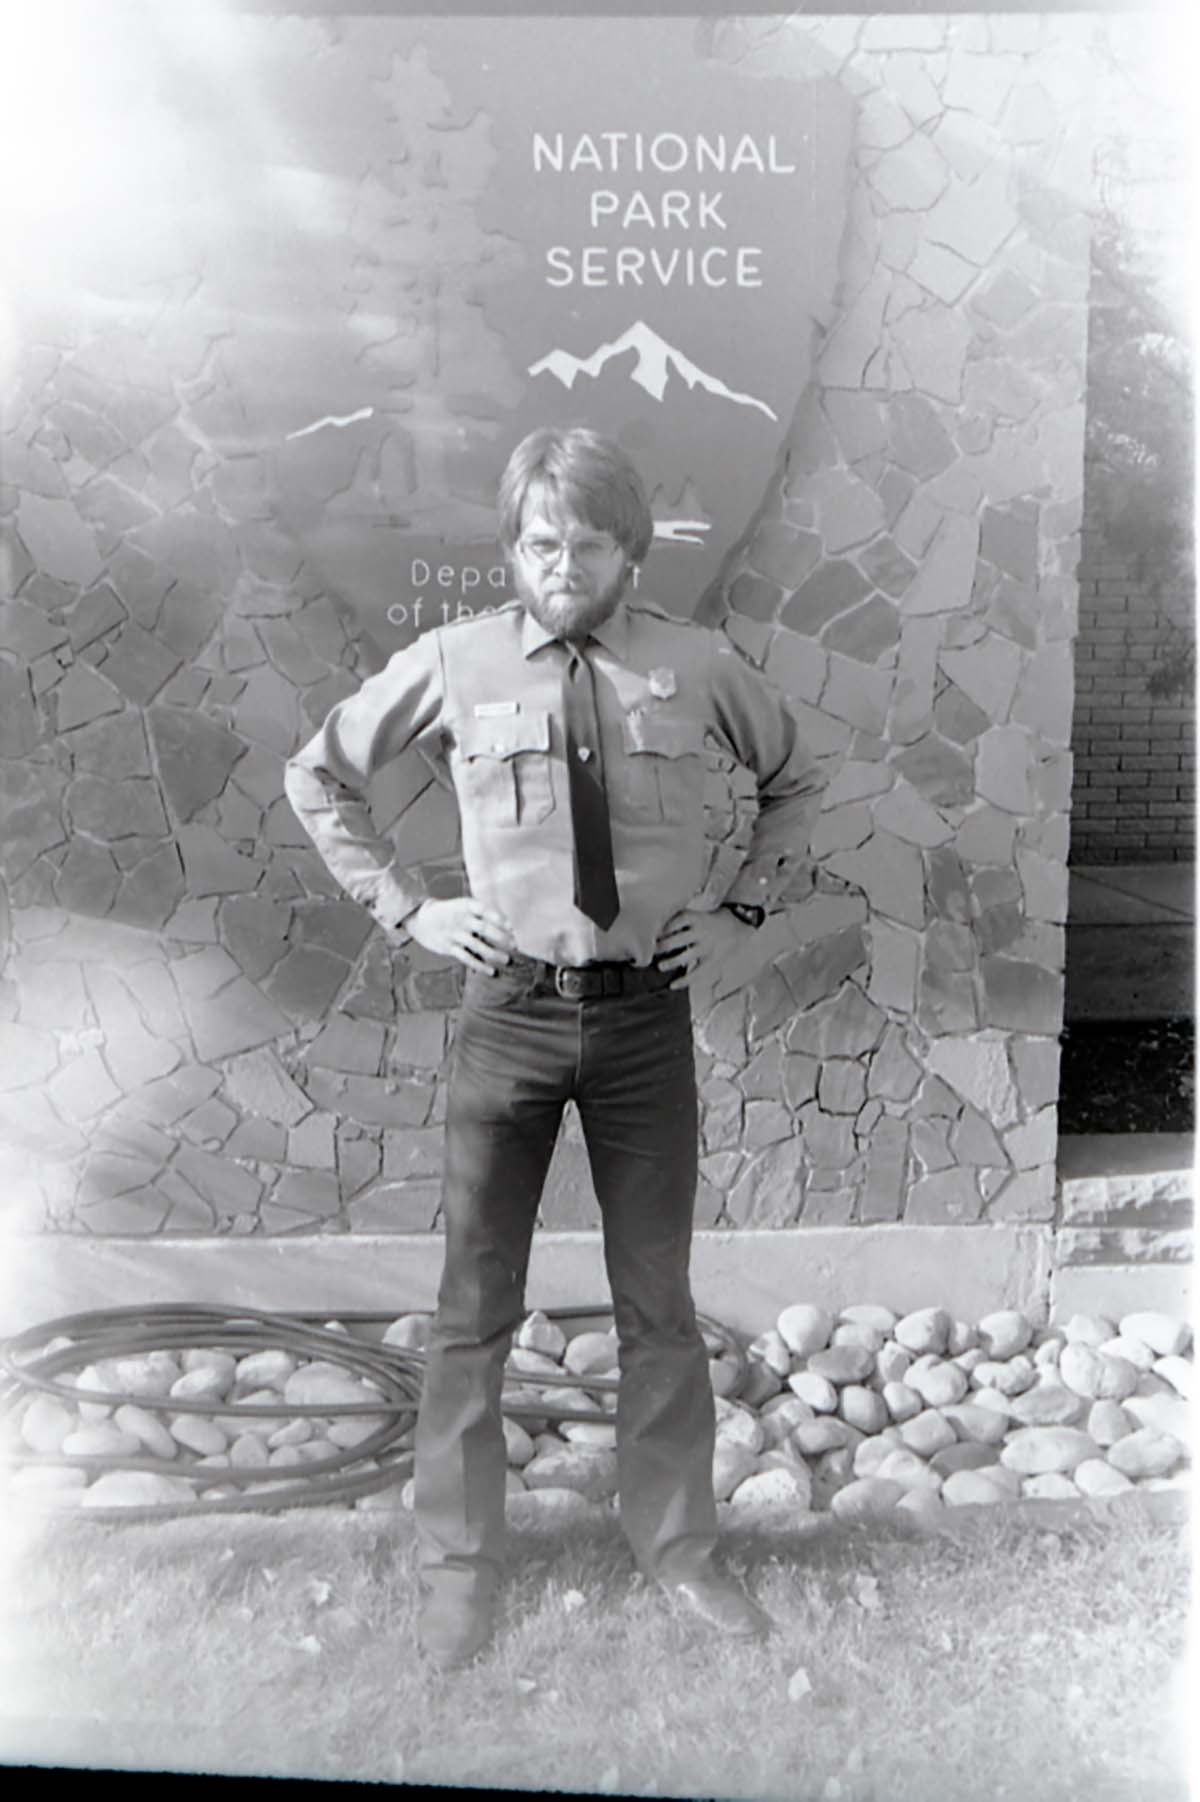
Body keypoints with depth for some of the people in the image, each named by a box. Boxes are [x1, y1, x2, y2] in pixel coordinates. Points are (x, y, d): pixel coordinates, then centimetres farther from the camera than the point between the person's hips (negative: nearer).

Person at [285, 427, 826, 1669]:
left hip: (647, 1015, 1)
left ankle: (676, 1546, 33)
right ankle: (457, 1562, 29)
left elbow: (794, 780, 16)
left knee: (658, 1303, 13)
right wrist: (403, 908, 1)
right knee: (476, 1307, 9)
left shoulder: (696, 667, -1)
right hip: (509, 1015, 0)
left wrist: (744, 910, 5)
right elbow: (317, 777, 9)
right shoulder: (454, 664, -4)